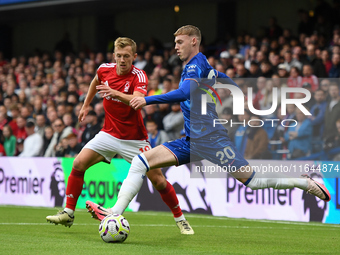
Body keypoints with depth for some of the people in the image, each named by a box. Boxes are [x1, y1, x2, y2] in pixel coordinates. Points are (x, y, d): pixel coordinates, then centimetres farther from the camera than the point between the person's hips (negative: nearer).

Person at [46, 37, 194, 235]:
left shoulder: (139, 76, -20)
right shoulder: (105, 70, -5)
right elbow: (96, 81, 22)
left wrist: (115, 93, -54)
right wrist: (86, 105, 24)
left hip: (134, 139, -4)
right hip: (110, 134, 4)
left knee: (158, 180, -9)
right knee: (79, 164, -11)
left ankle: (181, 219, 10)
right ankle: (68, 213, 1)